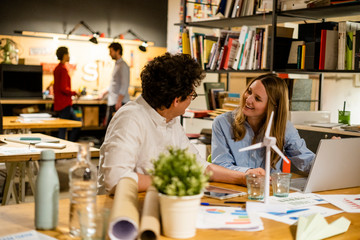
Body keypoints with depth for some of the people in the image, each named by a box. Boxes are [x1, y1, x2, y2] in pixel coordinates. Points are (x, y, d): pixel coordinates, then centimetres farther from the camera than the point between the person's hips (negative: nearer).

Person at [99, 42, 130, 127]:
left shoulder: (123, 66, -11)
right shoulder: (116, 65, 19)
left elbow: (124, 85, -18)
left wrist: (119, 101, -22)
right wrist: (104, 93, 32)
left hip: (120, 102, -10)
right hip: (112, 102, 10)